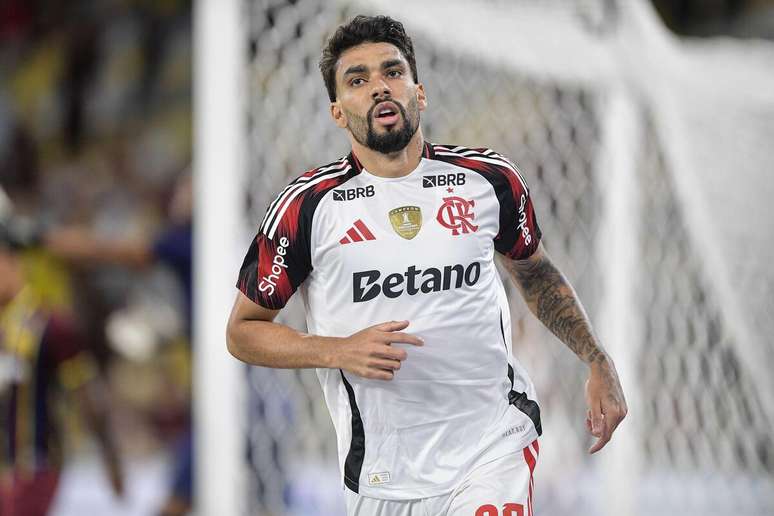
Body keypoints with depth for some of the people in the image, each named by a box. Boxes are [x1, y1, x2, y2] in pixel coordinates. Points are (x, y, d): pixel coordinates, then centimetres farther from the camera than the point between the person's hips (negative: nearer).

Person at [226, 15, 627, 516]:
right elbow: (243, 330, 2)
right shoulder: (308, 206, -5)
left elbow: (534, 271, 21)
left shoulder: (490, 179, 2)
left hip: (494, 446, 0)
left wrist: (598, 362, 12)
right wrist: (340, 351, -13)